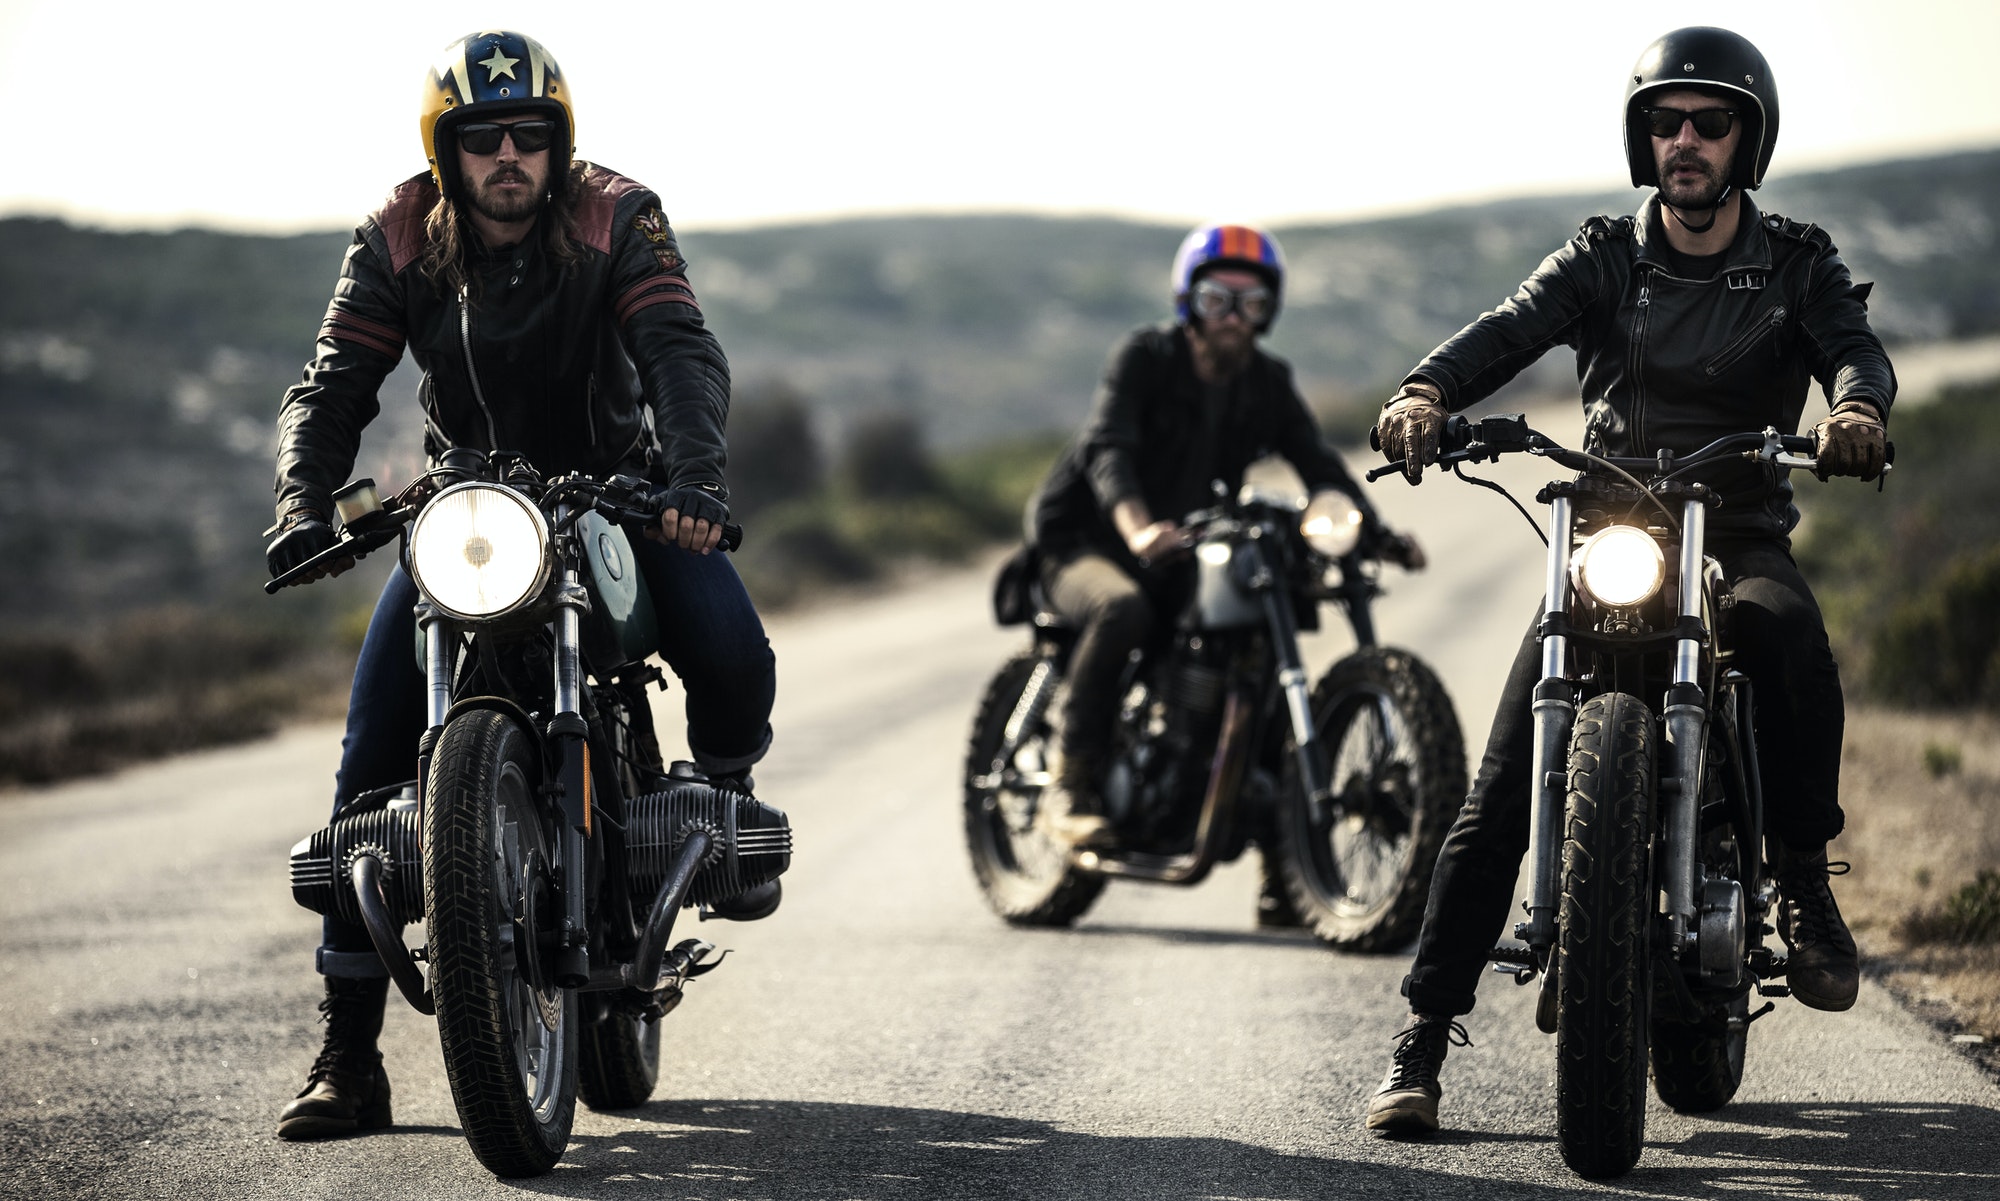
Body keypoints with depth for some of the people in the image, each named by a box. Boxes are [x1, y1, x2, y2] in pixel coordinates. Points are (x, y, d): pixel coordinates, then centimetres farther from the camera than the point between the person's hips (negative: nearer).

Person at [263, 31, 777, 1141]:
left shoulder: (616, 219, -14)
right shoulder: (397, 242, -9)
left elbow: (682, 351, -27)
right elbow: (333, 386, -14)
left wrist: (696, 473, -46)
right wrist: (302, 498, -33)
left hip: (617, 487, -1)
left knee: (734, 664, -27)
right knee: (375, 750, -13)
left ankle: (723, 799, 13)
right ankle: (347, 1050, -8)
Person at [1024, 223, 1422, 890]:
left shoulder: (1268, 385, 5)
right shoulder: (1145, 358, -12)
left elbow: (1317, 465, -7)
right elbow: (1107, 448, -29)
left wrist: (1377, 531, -26)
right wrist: (1138, 527, -49)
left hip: (1188, 554, 6)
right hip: (1087, 544, -6)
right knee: (1122, 608, -38)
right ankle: (1069, 785, -28)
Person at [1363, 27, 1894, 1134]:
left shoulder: (1799, 266, 5)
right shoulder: (1603, 259, 6)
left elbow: (1854, 346, -14)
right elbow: (1506, 331, -11)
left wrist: (1855, 407, -39)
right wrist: (1426, 393, -33)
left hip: (1740, 533, -1)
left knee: (1787, 627, -38)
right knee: (1500, 791, -13)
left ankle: (1803, 879, -20)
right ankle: (1425, 1033, -10)